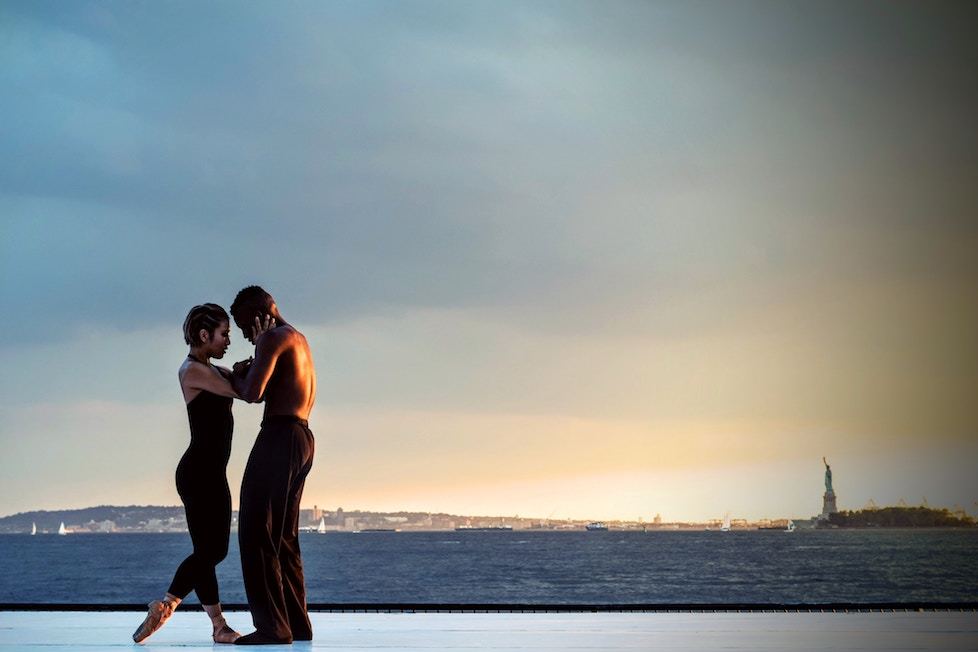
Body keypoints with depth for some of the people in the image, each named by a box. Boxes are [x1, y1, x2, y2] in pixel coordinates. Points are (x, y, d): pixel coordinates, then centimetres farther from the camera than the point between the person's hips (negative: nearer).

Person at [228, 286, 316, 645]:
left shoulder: (274, 338, -9)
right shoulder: (299, 339, 22)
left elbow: (253, 393, -20)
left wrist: (236, 377, 1)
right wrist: (247, 374, 9)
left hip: (279, 437, -10)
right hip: (302, 438, 10)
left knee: (256, 533, -8)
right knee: (284, 537, 15)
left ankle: (272, 626, -13)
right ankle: (297, 623, 15)